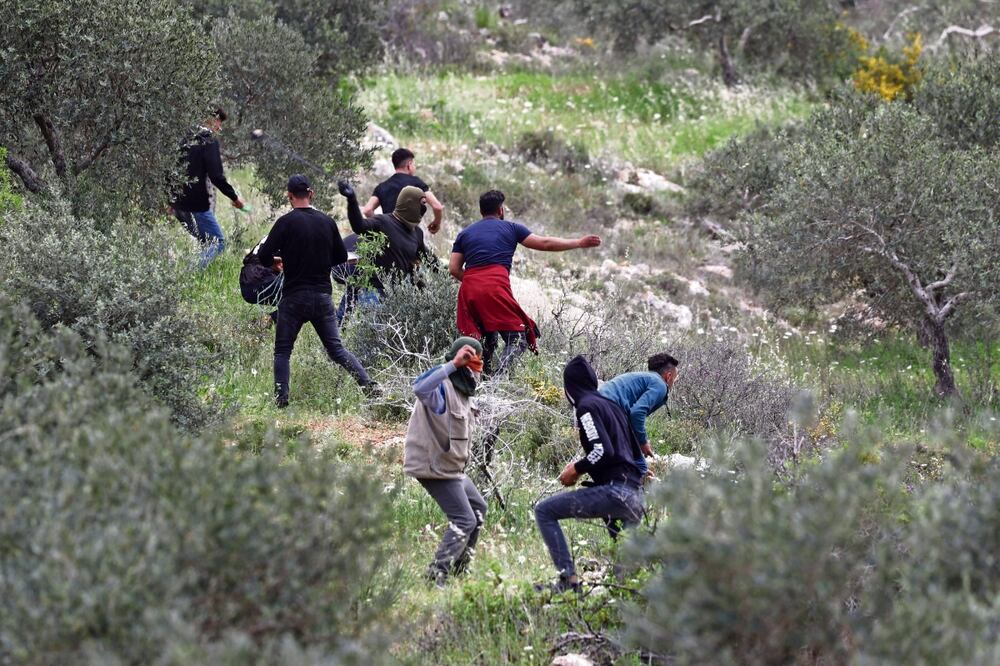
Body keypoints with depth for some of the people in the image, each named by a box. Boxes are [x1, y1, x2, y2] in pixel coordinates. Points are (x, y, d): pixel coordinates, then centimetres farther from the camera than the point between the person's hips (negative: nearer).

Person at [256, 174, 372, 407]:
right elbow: (341, 257, 14)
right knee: (336, 348, 10)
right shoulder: (327, 222, 4)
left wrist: (278, 260, 10)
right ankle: (369, 385, -3)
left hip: (294, 296, -4)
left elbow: (263, 257, -11)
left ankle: (281, 400, -3)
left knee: (282, 351, 7)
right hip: (323, 296, 4)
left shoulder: (287, 222, -9)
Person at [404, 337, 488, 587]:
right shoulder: (442, 386, -22)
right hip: (434, 467, -11)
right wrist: (454, 364, -47)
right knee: (464, 519, -12)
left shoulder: (463, 391, 10)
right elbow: (420, 388, -46)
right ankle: (437, 575, -10)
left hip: (451, 466, 11)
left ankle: (459, 568, 33)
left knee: (478, 508, 23)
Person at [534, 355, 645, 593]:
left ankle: (568, 578, -15)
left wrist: (576, 469, -1)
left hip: (614, 490, -9)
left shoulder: (587, 406, -4)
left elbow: (603, 450, -17)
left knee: (545, 511, -7)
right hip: (636, 496, 9)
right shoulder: (610, 404, 22)